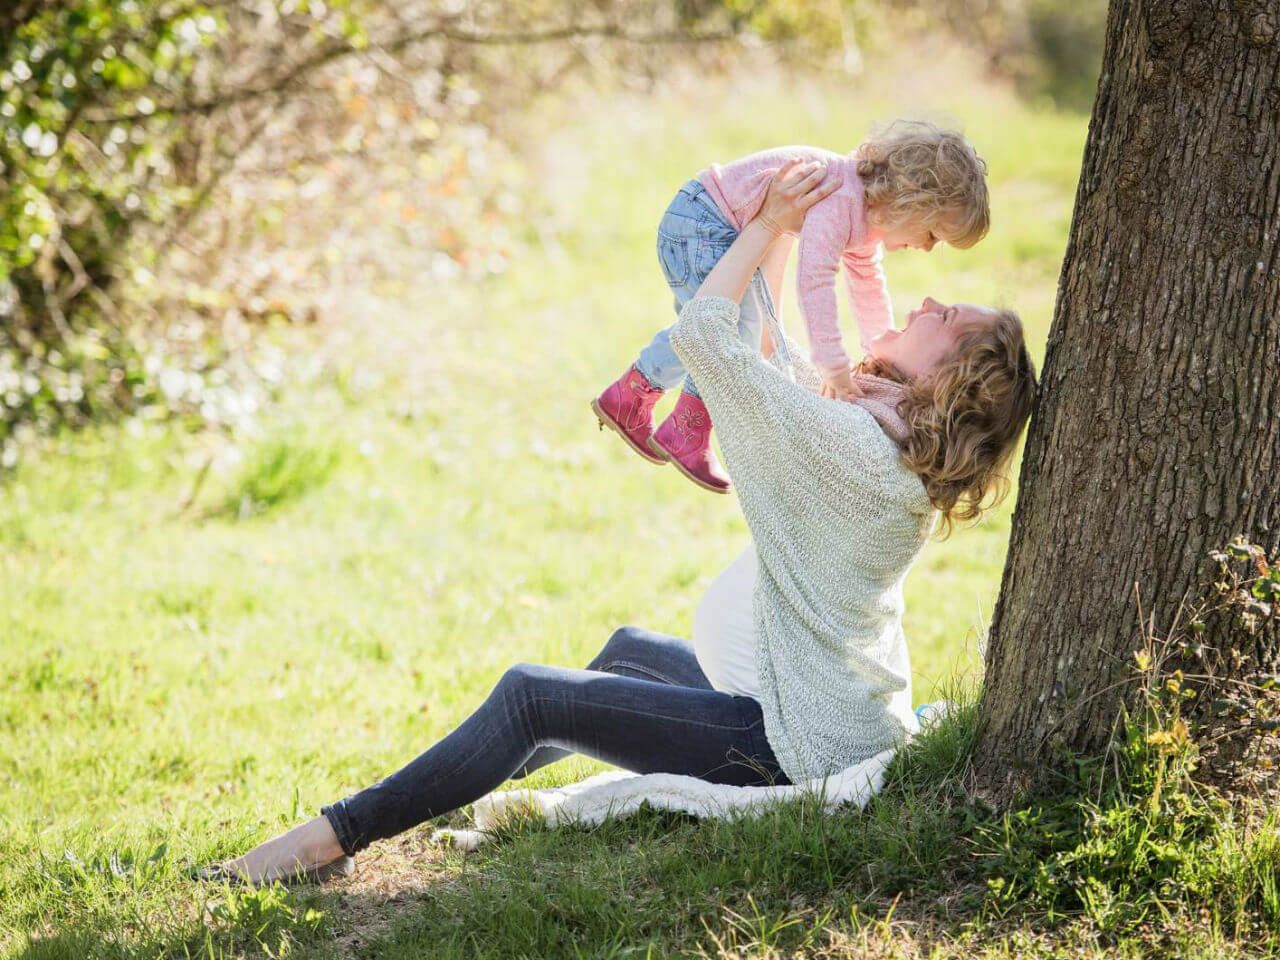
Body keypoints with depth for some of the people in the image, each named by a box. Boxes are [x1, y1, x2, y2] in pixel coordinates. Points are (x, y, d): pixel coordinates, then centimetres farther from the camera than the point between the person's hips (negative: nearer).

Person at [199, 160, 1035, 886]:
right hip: (854, 718, 10)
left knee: (531, 695, -8)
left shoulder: (843, 440, -22)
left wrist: (770, 223, -6)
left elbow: (700, 332, -17)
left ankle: (340, 835, -2)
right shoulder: (904, 457, 6)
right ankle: (474, 783, 48)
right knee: (629, 649, 30)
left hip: (804, 744, -10)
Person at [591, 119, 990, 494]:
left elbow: (867, 285, 22)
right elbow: (814, 279, -39)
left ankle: (627, 396, 37)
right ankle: (687, 432, 0)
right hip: (702, 222, -11)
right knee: (738, 332, -14)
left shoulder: (869, 216, 5)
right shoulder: (841, 201, -30)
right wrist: (834, 366, -41)